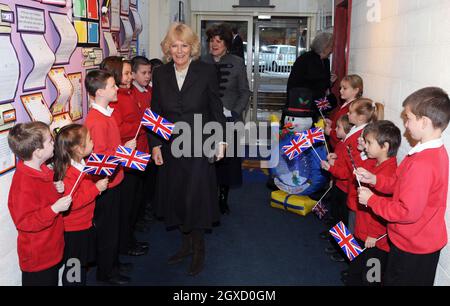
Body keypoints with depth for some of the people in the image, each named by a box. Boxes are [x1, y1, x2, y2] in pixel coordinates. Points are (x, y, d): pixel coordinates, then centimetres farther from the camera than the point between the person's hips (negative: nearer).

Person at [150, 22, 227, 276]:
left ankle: (199, 249, 20)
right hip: (171, 147, 4)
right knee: (176, 196, 11)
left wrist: (220, 140, -4)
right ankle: (187, 244, 30)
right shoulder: (161, 74, 3)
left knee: (197, 197, 0)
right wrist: (155, 144, 2)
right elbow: (156, 112, 7)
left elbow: (216, 108, -1)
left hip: (199, 146, -4)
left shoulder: (207, 71, -6)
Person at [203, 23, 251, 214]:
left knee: (228, 160, 5)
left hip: (230, 119, 0)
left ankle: (223, 199, 20)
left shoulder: (237, 63, 4)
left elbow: (244, 92, 5)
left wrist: (234, 112, -8)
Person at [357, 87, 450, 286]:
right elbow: (401, 184, 7)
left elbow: (408, 212, -29)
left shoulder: (421, 164, -32)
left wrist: (371, 199, -18)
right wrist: (374, 179, -4)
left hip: (412, 248, -9)